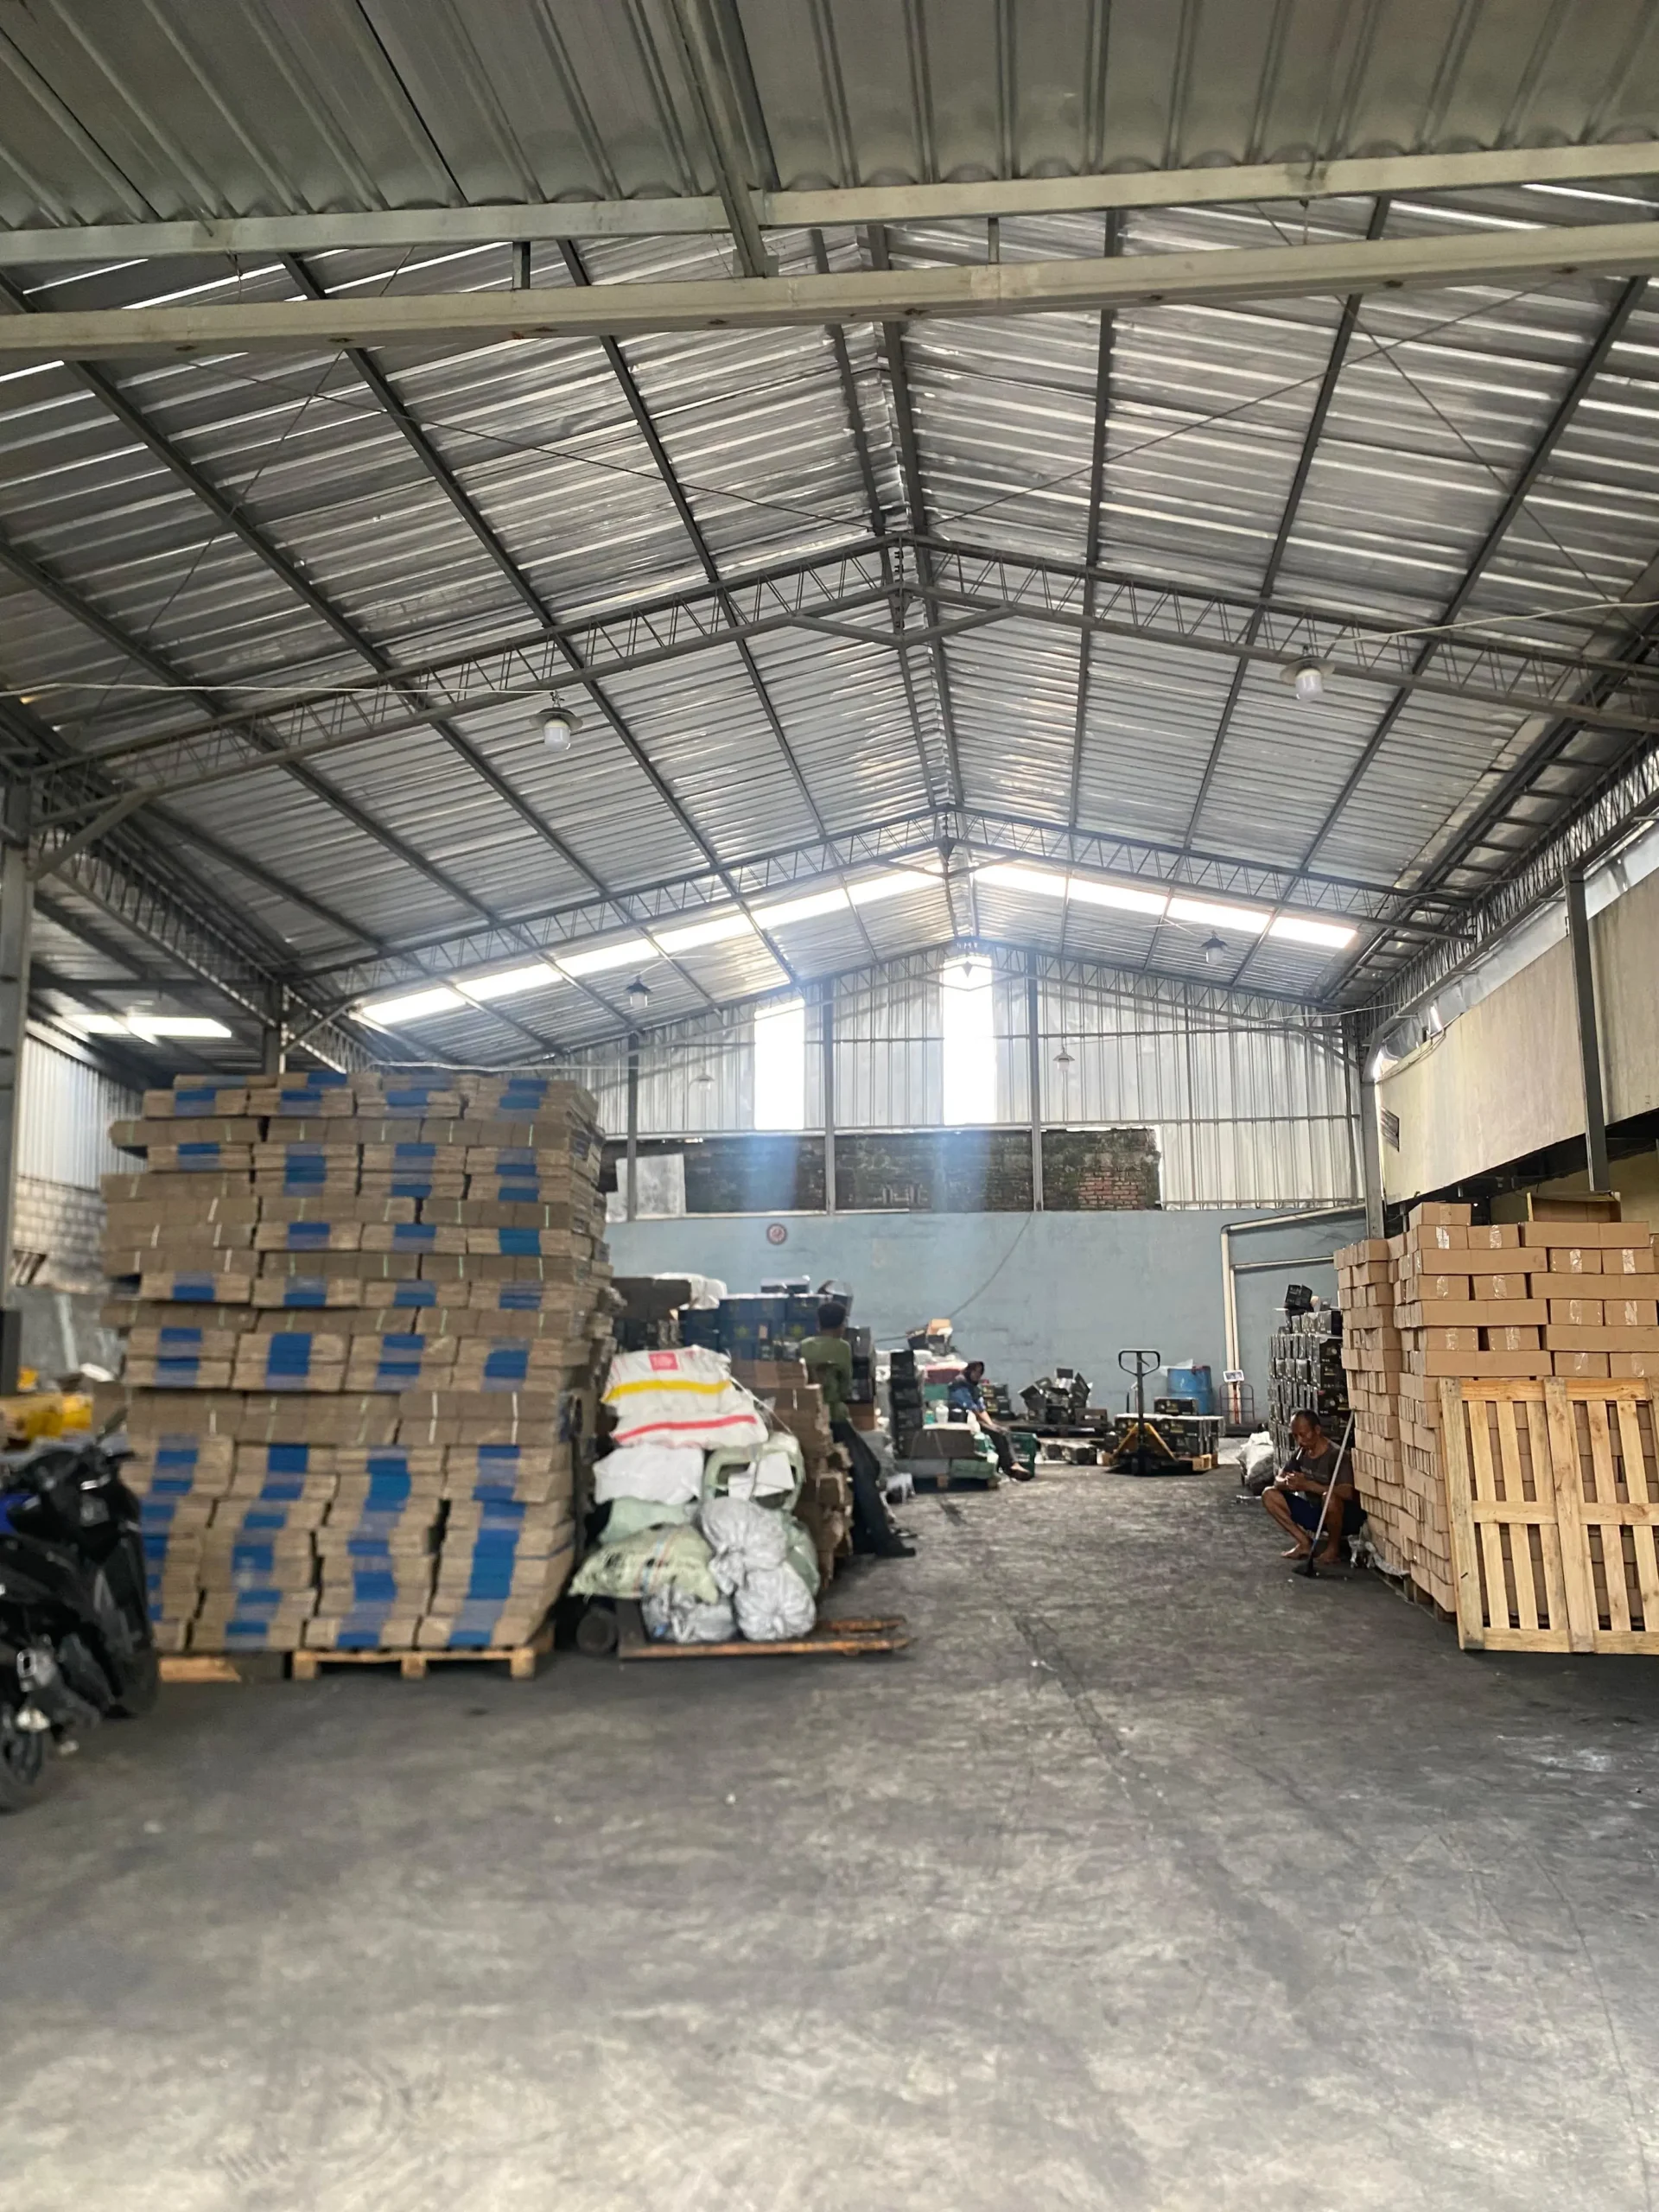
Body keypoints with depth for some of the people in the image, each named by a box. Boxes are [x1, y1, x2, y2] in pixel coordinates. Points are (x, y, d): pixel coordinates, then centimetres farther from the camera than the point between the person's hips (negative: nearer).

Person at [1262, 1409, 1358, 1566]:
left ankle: (1334, 1546, -12)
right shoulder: (1301, 1452, -2)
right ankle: (1305, 1542, -1)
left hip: (1344, 1516, -7)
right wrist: (1287, 1483, -27)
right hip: (1315, 1511, 7)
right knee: (1269, 1494, -5)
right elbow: (1278, 1480, -1)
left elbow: (1347, 1492, -36)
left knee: (1330, 1497, -40)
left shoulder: (1335, 1454, -23)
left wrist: (1307, 1485, -40)